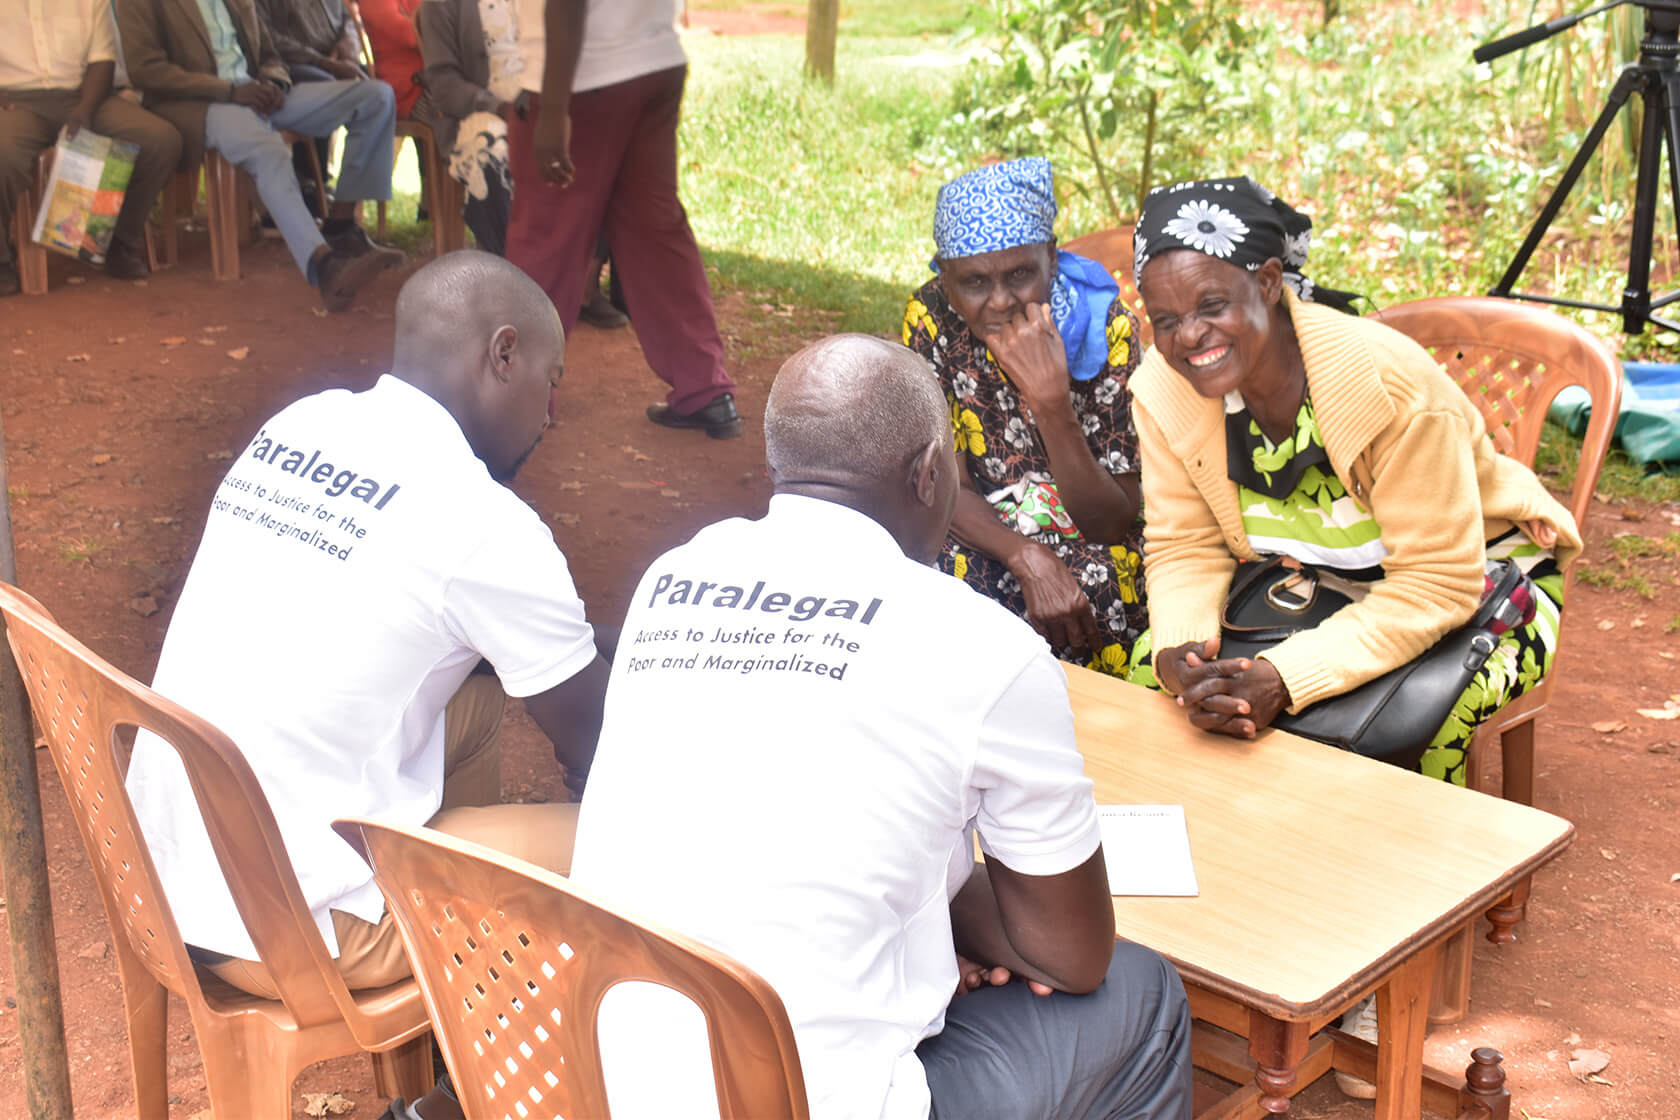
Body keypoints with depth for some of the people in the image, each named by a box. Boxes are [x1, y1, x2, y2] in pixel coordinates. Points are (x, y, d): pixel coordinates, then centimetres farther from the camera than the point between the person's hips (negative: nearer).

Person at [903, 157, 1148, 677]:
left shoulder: (1109, 327, -15)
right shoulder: (931, 317, -10)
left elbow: (1111, 523, -16)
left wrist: (1052, 400, -30)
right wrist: (1028, 559, -29)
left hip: (1092, 553, -1)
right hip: (982, 549, 2)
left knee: (1093, 580, -33)